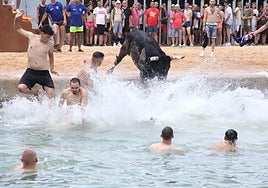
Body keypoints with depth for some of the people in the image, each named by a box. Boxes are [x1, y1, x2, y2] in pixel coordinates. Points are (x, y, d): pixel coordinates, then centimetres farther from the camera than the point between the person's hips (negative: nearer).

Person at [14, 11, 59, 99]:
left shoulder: (50, 45, -2)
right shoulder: (31, 37, -3)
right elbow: (18, 29, 10)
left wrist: (52, 69, 21)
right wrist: (16, 19, -6)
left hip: (44, 73, 0)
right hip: (30, 72, 0)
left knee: (52, 94, -9)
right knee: (21, 87, -19)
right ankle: (34, 92, 11)